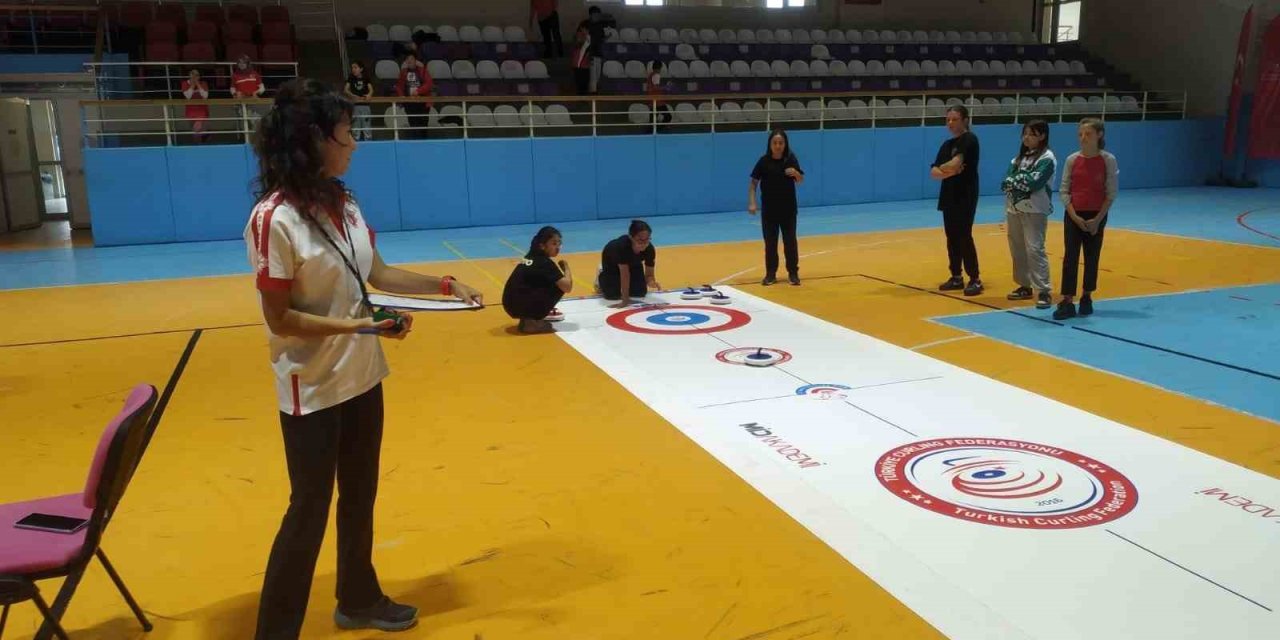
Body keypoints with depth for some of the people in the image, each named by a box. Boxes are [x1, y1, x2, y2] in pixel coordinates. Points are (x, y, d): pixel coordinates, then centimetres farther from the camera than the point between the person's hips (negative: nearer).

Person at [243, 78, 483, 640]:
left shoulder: (343, 203, 0)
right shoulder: (274, 218, -21)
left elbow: (379, 274, 10)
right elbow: (280, 319, -19)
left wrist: (445, 284, 2)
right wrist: (359, 325, -25)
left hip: (362, 377, 7)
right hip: (313, 390, -7)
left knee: (360, 496, 20)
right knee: (310, 507, 4)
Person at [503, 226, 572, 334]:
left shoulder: (530, 257, 16)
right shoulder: (545, 263, -9)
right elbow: (567, 287, -12)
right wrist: (566, 268, 3)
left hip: (511, 305, 9)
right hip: (520, 306, -9)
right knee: (561, 286, -2)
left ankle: (529, 318, 14)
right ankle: (531, 321, -5)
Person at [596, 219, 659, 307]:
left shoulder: (650, 249, -34)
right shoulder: (622, 246, -46)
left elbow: (649, 274, -25)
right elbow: (625, 274, -43)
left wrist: (651, 282, -50)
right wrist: (625, 300, -42)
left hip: (633, 263, 4)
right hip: (612, 262, -4)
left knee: (640, 292, -6)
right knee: (612, 295, -14)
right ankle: (601, 277, 20)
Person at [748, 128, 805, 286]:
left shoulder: (791, 159, -4)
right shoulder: (764, 161, -7)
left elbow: (801, 180, 2)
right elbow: (754, 183, -6)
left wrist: (795, 173, -21)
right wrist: (751, 203, -17)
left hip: (788, 208, 1)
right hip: (769, 209, 0)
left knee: (790, 241, 5)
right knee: (770, 242, 5)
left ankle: (793, 273, 13)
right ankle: (770, 274, 13)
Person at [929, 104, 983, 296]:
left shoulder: (969, 139, -9)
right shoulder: (947, 144, 14)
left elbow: (955, 163, -22)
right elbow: (933, 173, 5)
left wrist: (941, 168, -2)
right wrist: (949, 172, -14)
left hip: (966, 196, -7)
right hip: (948, 196, 7)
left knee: (964, 237, -8)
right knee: (952, 238, 9)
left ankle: (975, 279, -1)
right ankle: (956, 277, 17)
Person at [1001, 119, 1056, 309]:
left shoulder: (1047, 158, -6)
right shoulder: (1020, 156, 15)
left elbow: (1034, 183, -18)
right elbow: (1005, 183, 6)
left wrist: (1016, 179, -5)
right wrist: (1021, 181, -11)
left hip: (1035, 210, -7)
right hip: (1014, 208, 7)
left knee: (1034, 249, -13)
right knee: (1017, 250, 10)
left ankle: (1043, 291, -11)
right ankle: (1025, 286, 22)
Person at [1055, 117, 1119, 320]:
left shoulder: (1108, 160, -6)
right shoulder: (1072, 160, -2)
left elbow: (1111, 194, -5)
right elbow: (1064, 191, -1)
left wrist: (1098, 219, -11)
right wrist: (1074, 216, -11)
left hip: (1096, 216, -1)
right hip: (1073, 216, 1)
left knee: (1092, 257, 9)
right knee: (1070, 257, -5)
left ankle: (1087, 297, 22)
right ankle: (1067, 302, -6)